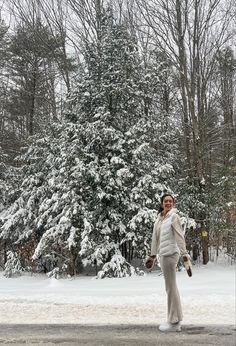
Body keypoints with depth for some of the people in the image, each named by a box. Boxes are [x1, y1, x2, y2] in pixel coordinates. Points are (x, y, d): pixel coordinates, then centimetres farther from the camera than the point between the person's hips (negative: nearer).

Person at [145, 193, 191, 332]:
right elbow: (155, 237, 16)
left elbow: (180, 236, -15)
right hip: (163, 254, 8)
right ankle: (176, 319, 26)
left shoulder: (174, 217, -10)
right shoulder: (159, 218, 12)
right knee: (171, 287, 15)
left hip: (170, 254, -8)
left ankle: (174, 322, 7)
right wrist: (153, 255, 18)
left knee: (171, 287, -2)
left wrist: (184, 254, -21)